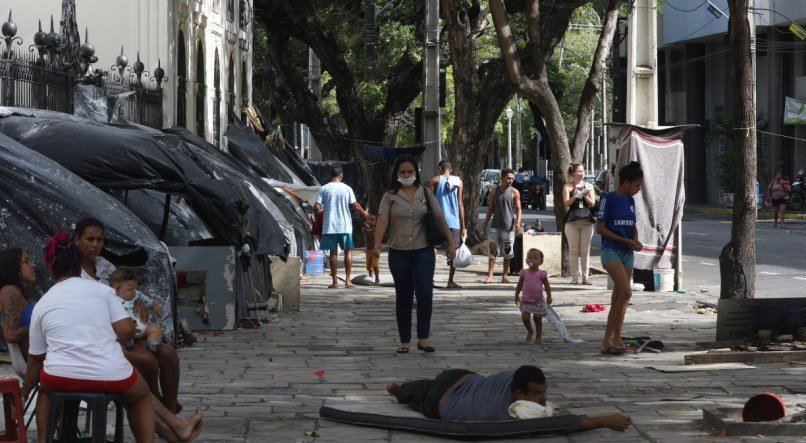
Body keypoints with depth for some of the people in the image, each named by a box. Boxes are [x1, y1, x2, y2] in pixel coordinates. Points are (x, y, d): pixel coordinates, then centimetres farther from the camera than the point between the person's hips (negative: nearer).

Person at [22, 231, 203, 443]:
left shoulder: (41, 305, 11)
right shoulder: (102, 290, 6)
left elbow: (36, 358, 15)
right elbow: (126, 330, -1)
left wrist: (26, 389, 31)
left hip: (61, 378, 1)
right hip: (110, 377, -1)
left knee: (46, 386, 36)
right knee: (140, 395, 30)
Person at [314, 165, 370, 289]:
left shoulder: (324, 189, -4)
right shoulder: (346, 189, -4)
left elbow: (317, 207, -8)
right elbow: (355, 205, 1)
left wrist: (321, 210, 14)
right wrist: (364, 213, 19)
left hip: (329, 226, 0)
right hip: (345, 226, 0)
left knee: (333, 252, 6)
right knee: (347, 251, 9)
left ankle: (335, 281, 5)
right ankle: (348, 280, 5)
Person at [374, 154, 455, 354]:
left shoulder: (426, 194, 6)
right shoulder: (390, 196, 1)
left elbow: (440, 219, 6)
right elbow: (382, 220, -11)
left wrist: (450, 244, 1)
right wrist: (377, 243, -27)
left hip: (423, 252, 0)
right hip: (399, 254, 0)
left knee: (425, 294, -12)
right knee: (403, 298, 7)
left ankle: (423, 339, -5)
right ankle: (404, 341, 14)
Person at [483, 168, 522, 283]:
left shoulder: (514, 192, 2)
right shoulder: (494, 191, 8)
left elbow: (518, 208, -1)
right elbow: (490, 208, 14)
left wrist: (518, 221, -17)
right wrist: (485, 223, 10)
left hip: (508, 226, -1)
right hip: (495, 226, 1)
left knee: (507, 252, 5)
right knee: (493, 250, -8)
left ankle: (504, 276, 14)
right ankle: (489, 276, -11)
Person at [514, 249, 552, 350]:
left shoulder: (541, 274, -6)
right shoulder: (524, 273, 1)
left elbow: (547, 286, 0)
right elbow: (519, 285, 11)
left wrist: (549, 297, -3)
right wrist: (517, 296, 10)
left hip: (538, 301, -1)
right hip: (526, 301, 1)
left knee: (538, 319, 6)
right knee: (525, 317, -10)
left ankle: (538, 338, 19)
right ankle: (530, 331, 18)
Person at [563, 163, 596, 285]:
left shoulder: (588, 186, 14)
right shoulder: (568, 186, 7)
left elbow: (592, 203, 7)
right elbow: (566, 202, -3)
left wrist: (585, 195, -9)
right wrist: (576, 195, -19)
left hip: (586, 220, 2)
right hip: (572, 220, -2)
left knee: (585, 251, 0)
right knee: (574, 251, -2)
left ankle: (585, 277, 2)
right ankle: (575, 277, -1)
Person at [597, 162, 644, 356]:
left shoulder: (630, 201, 12)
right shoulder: (608, 199, -8)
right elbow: (600, 228, -10)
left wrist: (636, 240, 0)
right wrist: (625, 240, -13)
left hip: (627, 253, 7)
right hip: (611, 250, -7)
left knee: (618, 297, 8)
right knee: (626, 292, -20)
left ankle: (613, 340, 14)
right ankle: (612, 339, -15)